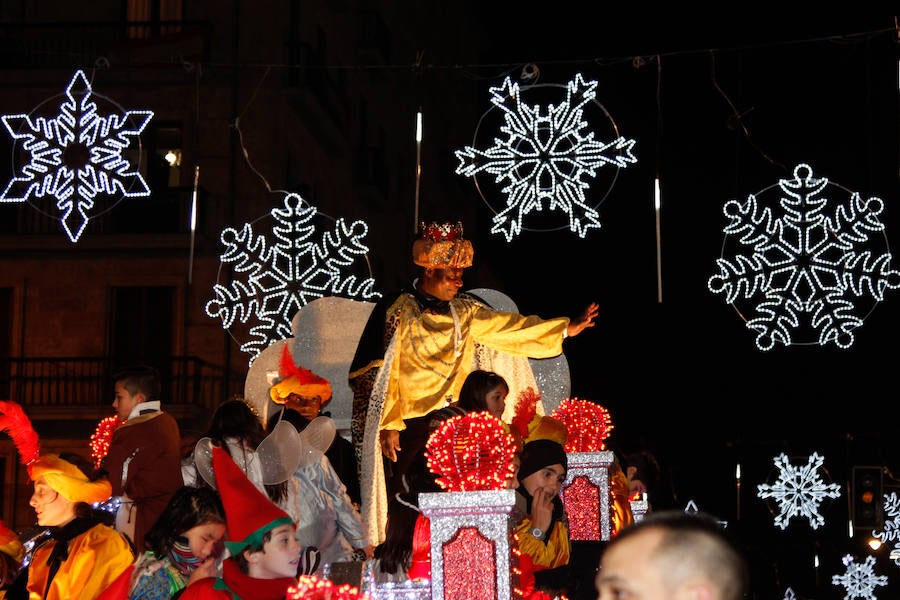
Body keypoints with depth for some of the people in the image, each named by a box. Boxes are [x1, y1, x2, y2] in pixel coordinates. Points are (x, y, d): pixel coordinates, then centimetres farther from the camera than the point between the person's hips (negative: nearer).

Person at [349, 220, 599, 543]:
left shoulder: (464, 311, 12)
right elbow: (383, 371, -8)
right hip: (410, 426, -5)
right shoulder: (399, 310, -5)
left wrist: (565, 328, 7)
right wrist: (388, 425, -13)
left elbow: (506, 327, 11)